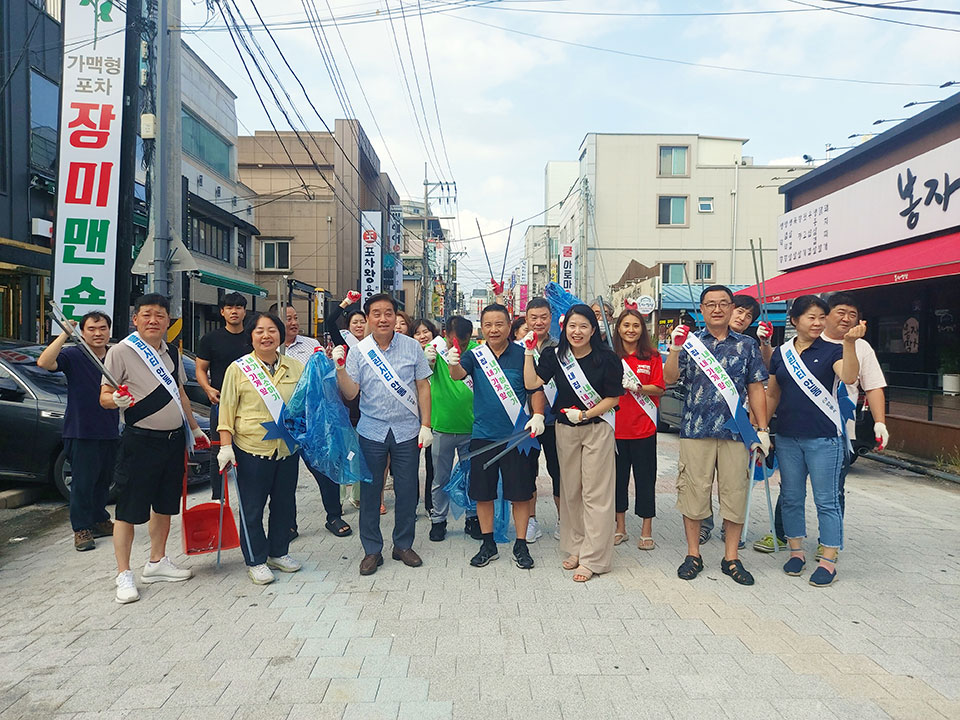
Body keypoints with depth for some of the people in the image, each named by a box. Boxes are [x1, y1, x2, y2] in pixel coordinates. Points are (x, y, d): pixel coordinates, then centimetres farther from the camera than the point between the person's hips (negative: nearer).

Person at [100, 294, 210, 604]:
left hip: (173, 439, 7)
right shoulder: (122, 351, -7)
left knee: (164, 505, 15)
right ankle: (124, 575, 10)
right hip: (140, 441, -6)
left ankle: (157, 563, 28)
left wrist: (195, 429, 24)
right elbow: (104, 396, -8)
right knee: (129, 510, -1)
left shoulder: (171, 354, 12)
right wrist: (116, 400, -31)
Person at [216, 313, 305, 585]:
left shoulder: (296, 367, 5)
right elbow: (226, 410, -3)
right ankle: (255, 561, 20)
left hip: (288, 448, 4)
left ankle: (278, 553, 32)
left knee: (285, 504, 14)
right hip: (252, 449, -3)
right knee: (252, 508, 5)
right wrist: (225, 446, -8)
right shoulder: (238, 368, -3)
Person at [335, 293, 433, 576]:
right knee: (369, 491, 5)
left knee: (407, 490, 7)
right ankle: (372, 550, 20)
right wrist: (340, 367, -19)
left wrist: (425, 425, -1)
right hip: (372, 431, 0)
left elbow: (423, 386, 4)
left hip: (407, 431, 0)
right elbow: (350, 393, -4)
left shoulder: (412, 346, 1)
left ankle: (403, 545, 25)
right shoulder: (358, 351, 0)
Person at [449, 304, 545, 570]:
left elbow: (536, 388, 2)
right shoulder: (475, 355, 1)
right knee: (482, 492, 10)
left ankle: (521, 546, 21)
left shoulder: (522, 354, -2)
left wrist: (537, 415, -13)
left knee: (520, 492, 5)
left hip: (516, 435, -2)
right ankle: (488, 545, 26)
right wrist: (454, 363, -40)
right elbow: (458, 374, -18)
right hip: (483, 435, 2)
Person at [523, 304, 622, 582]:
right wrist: (529, 352, -15)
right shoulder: (555, 356, -1)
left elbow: (613, 398, -8)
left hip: (597, 428, -4)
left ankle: (592, 559, 6)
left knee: (595, 493, -2)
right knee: (570, 490, 13)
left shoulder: (606, 358, -11)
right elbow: (531, 383, -11)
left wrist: (584, 414, -18)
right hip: (565, 429, 4)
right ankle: (576, 548, 28)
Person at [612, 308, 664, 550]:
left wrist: (636, 387, -18)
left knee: (645, 477, 4)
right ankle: (620, 528, 25)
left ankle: (646, 530, 16)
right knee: (618, 476, 11)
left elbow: (659, 389, -2)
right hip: (615, 426, 2)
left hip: (643, 427, -1)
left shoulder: (652, 356, 2)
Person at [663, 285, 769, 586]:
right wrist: (674, 348, -16)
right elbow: (669, 379, -2)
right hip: (695, 429, -1)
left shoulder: (746, 345, 10)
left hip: (736, 431, 1)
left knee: (735, 493, 5)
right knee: (693, 491, 4)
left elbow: (756, 389, 9)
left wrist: (763, 429, 4)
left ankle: (731, 558, 20)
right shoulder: (690, 341, 7)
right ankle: (693, 554, 18)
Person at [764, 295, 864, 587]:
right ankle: (796, 551, 25)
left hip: (824, 437, -4)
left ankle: (829, 561, 11)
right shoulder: (781, 353, 7)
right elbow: (772, 394, 12)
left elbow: (849, 377, -24)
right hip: (787, 437, 4)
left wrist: (849, 342, -35)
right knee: (791, 497, 11)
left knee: (827, 500, 2)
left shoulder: (831, 350, -3)